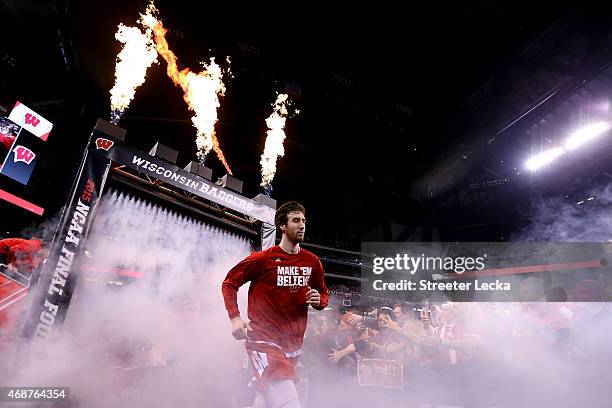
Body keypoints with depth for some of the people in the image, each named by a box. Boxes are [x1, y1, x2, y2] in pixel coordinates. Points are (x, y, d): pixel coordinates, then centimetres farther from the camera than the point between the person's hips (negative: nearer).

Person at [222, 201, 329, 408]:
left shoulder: (312, 261, 4)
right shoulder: (263, 259, -9)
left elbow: (324, 292, 18)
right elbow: (229, 283, 1)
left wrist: (319, 301, -6)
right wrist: (235, 317, -12)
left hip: (293, 344, 6)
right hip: (264, 340, -6)